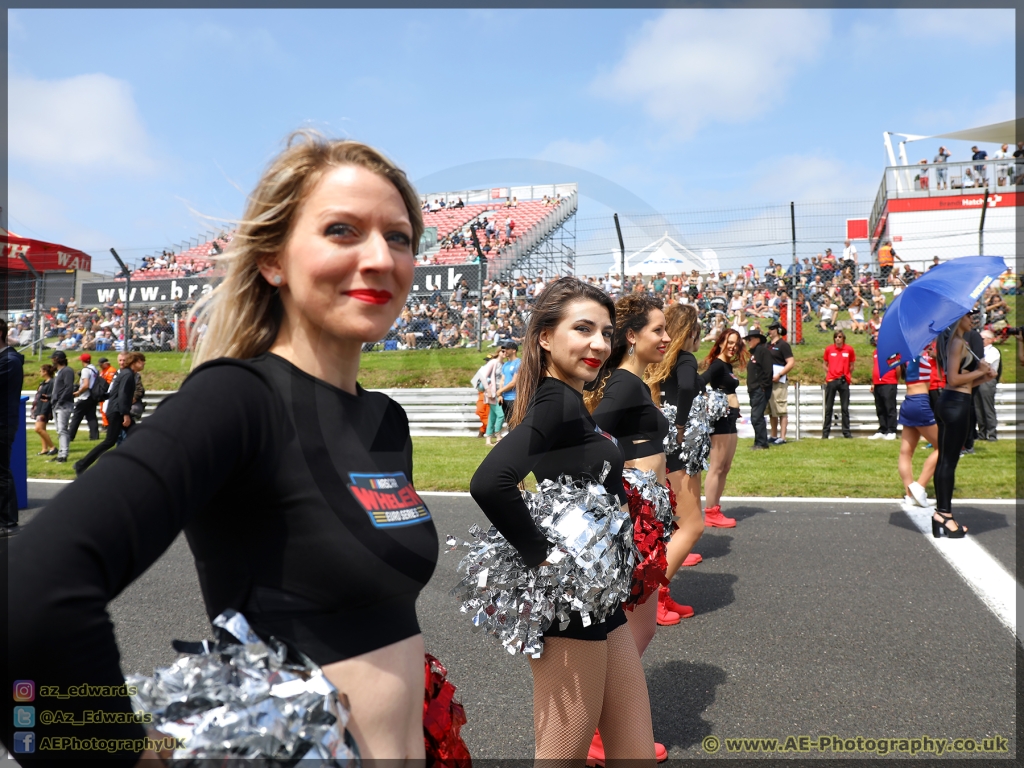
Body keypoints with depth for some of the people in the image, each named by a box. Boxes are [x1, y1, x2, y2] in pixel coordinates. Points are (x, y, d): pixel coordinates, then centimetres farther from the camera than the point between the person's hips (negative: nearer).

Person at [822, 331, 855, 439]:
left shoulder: (849, 349, 1)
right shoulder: (829, 349, 2)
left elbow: (851, 365, 10)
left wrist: (849, 376, 7)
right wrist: (827, 375, 4)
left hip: (844, 381, 0)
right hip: (831, 381, 0)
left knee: (845, 408, 5)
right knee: (828, 408, 4)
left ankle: (846, 432, 10)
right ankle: (825, 432, 8)